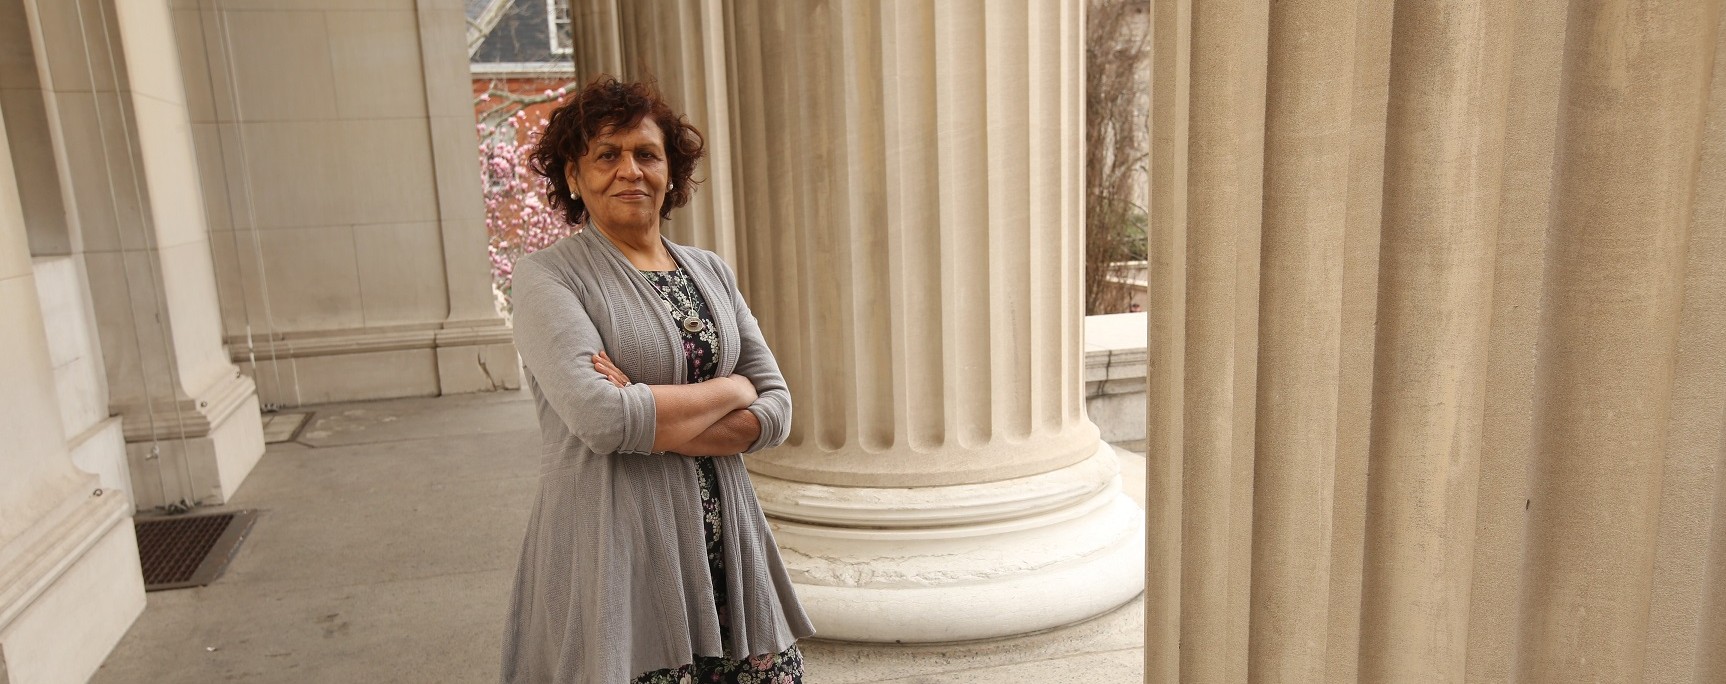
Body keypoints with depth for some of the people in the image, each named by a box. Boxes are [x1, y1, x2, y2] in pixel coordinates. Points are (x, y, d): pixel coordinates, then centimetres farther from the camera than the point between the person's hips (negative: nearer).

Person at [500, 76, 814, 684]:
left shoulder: (710, 270, 9)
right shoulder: (546, 276, -6)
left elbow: (776, 409, 3)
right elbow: (602, 418, -20)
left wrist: (655, 427, -13)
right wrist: (730, 390, -8)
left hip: (727, 550, 5)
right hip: (617, 556, -5)